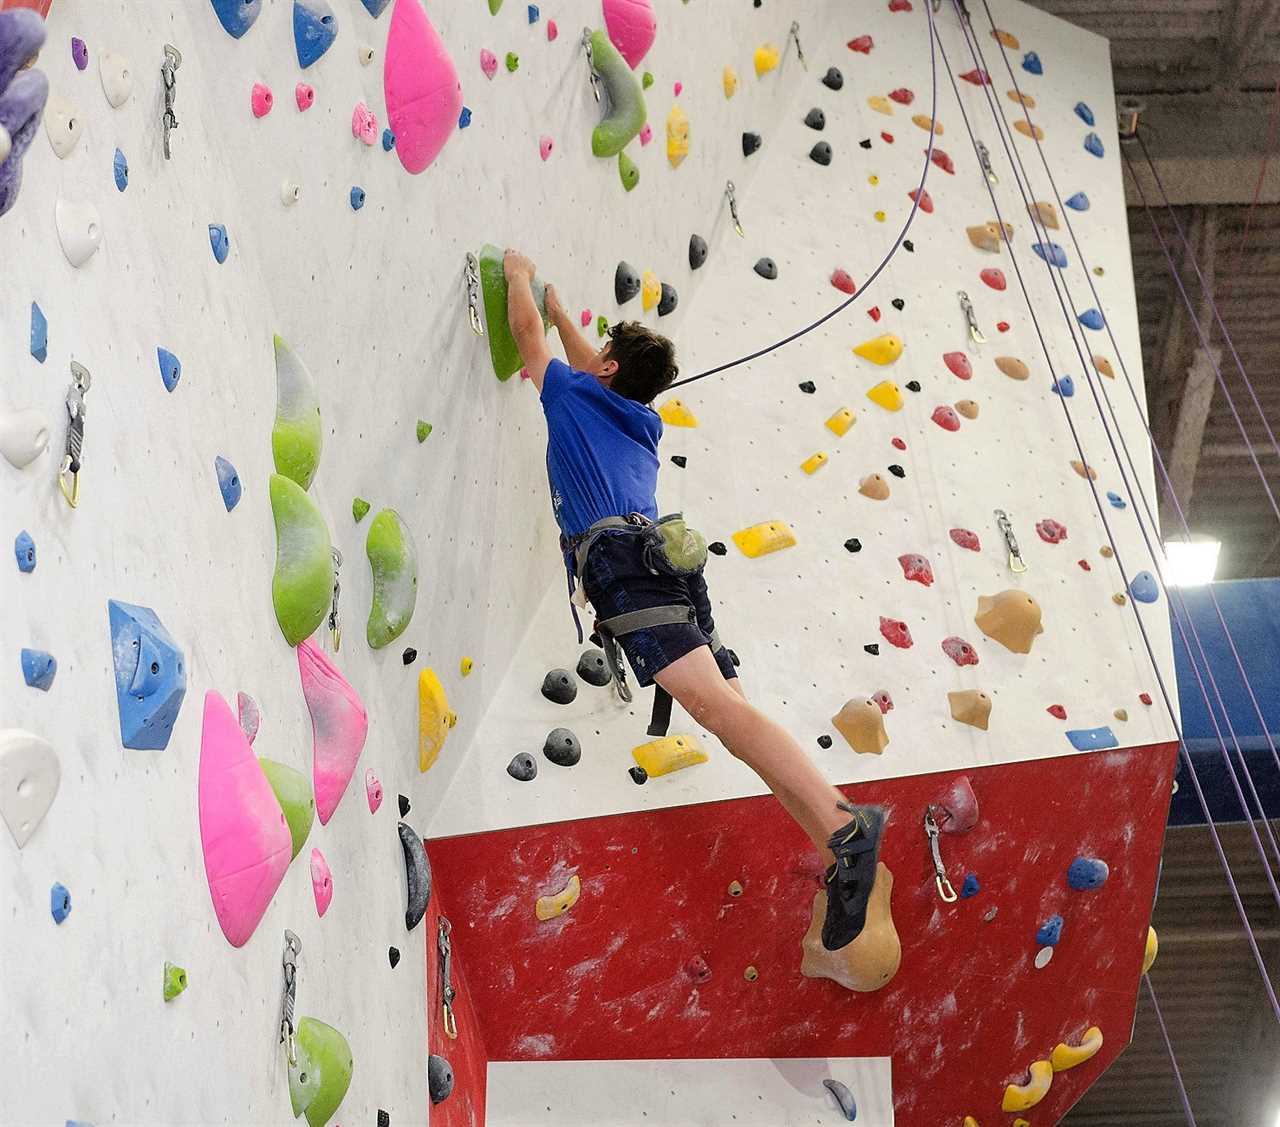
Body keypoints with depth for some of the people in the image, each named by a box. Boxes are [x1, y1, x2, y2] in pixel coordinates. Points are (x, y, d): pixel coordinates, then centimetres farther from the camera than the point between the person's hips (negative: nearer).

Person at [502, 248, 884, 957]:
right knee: (728, 708, -2)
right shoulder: (641, 422, 34)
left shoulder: (572, 395, 17)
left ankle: (841, 825, -41)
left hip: (617, 554, -8)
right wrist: (558, 311, 65)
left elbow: (524, 329, 28)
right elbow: (592, 372, 54)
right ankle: (843, 855, -14)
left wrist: (518, 275, 48)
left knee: (708, 698, -24)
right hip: (662, 554, 8)